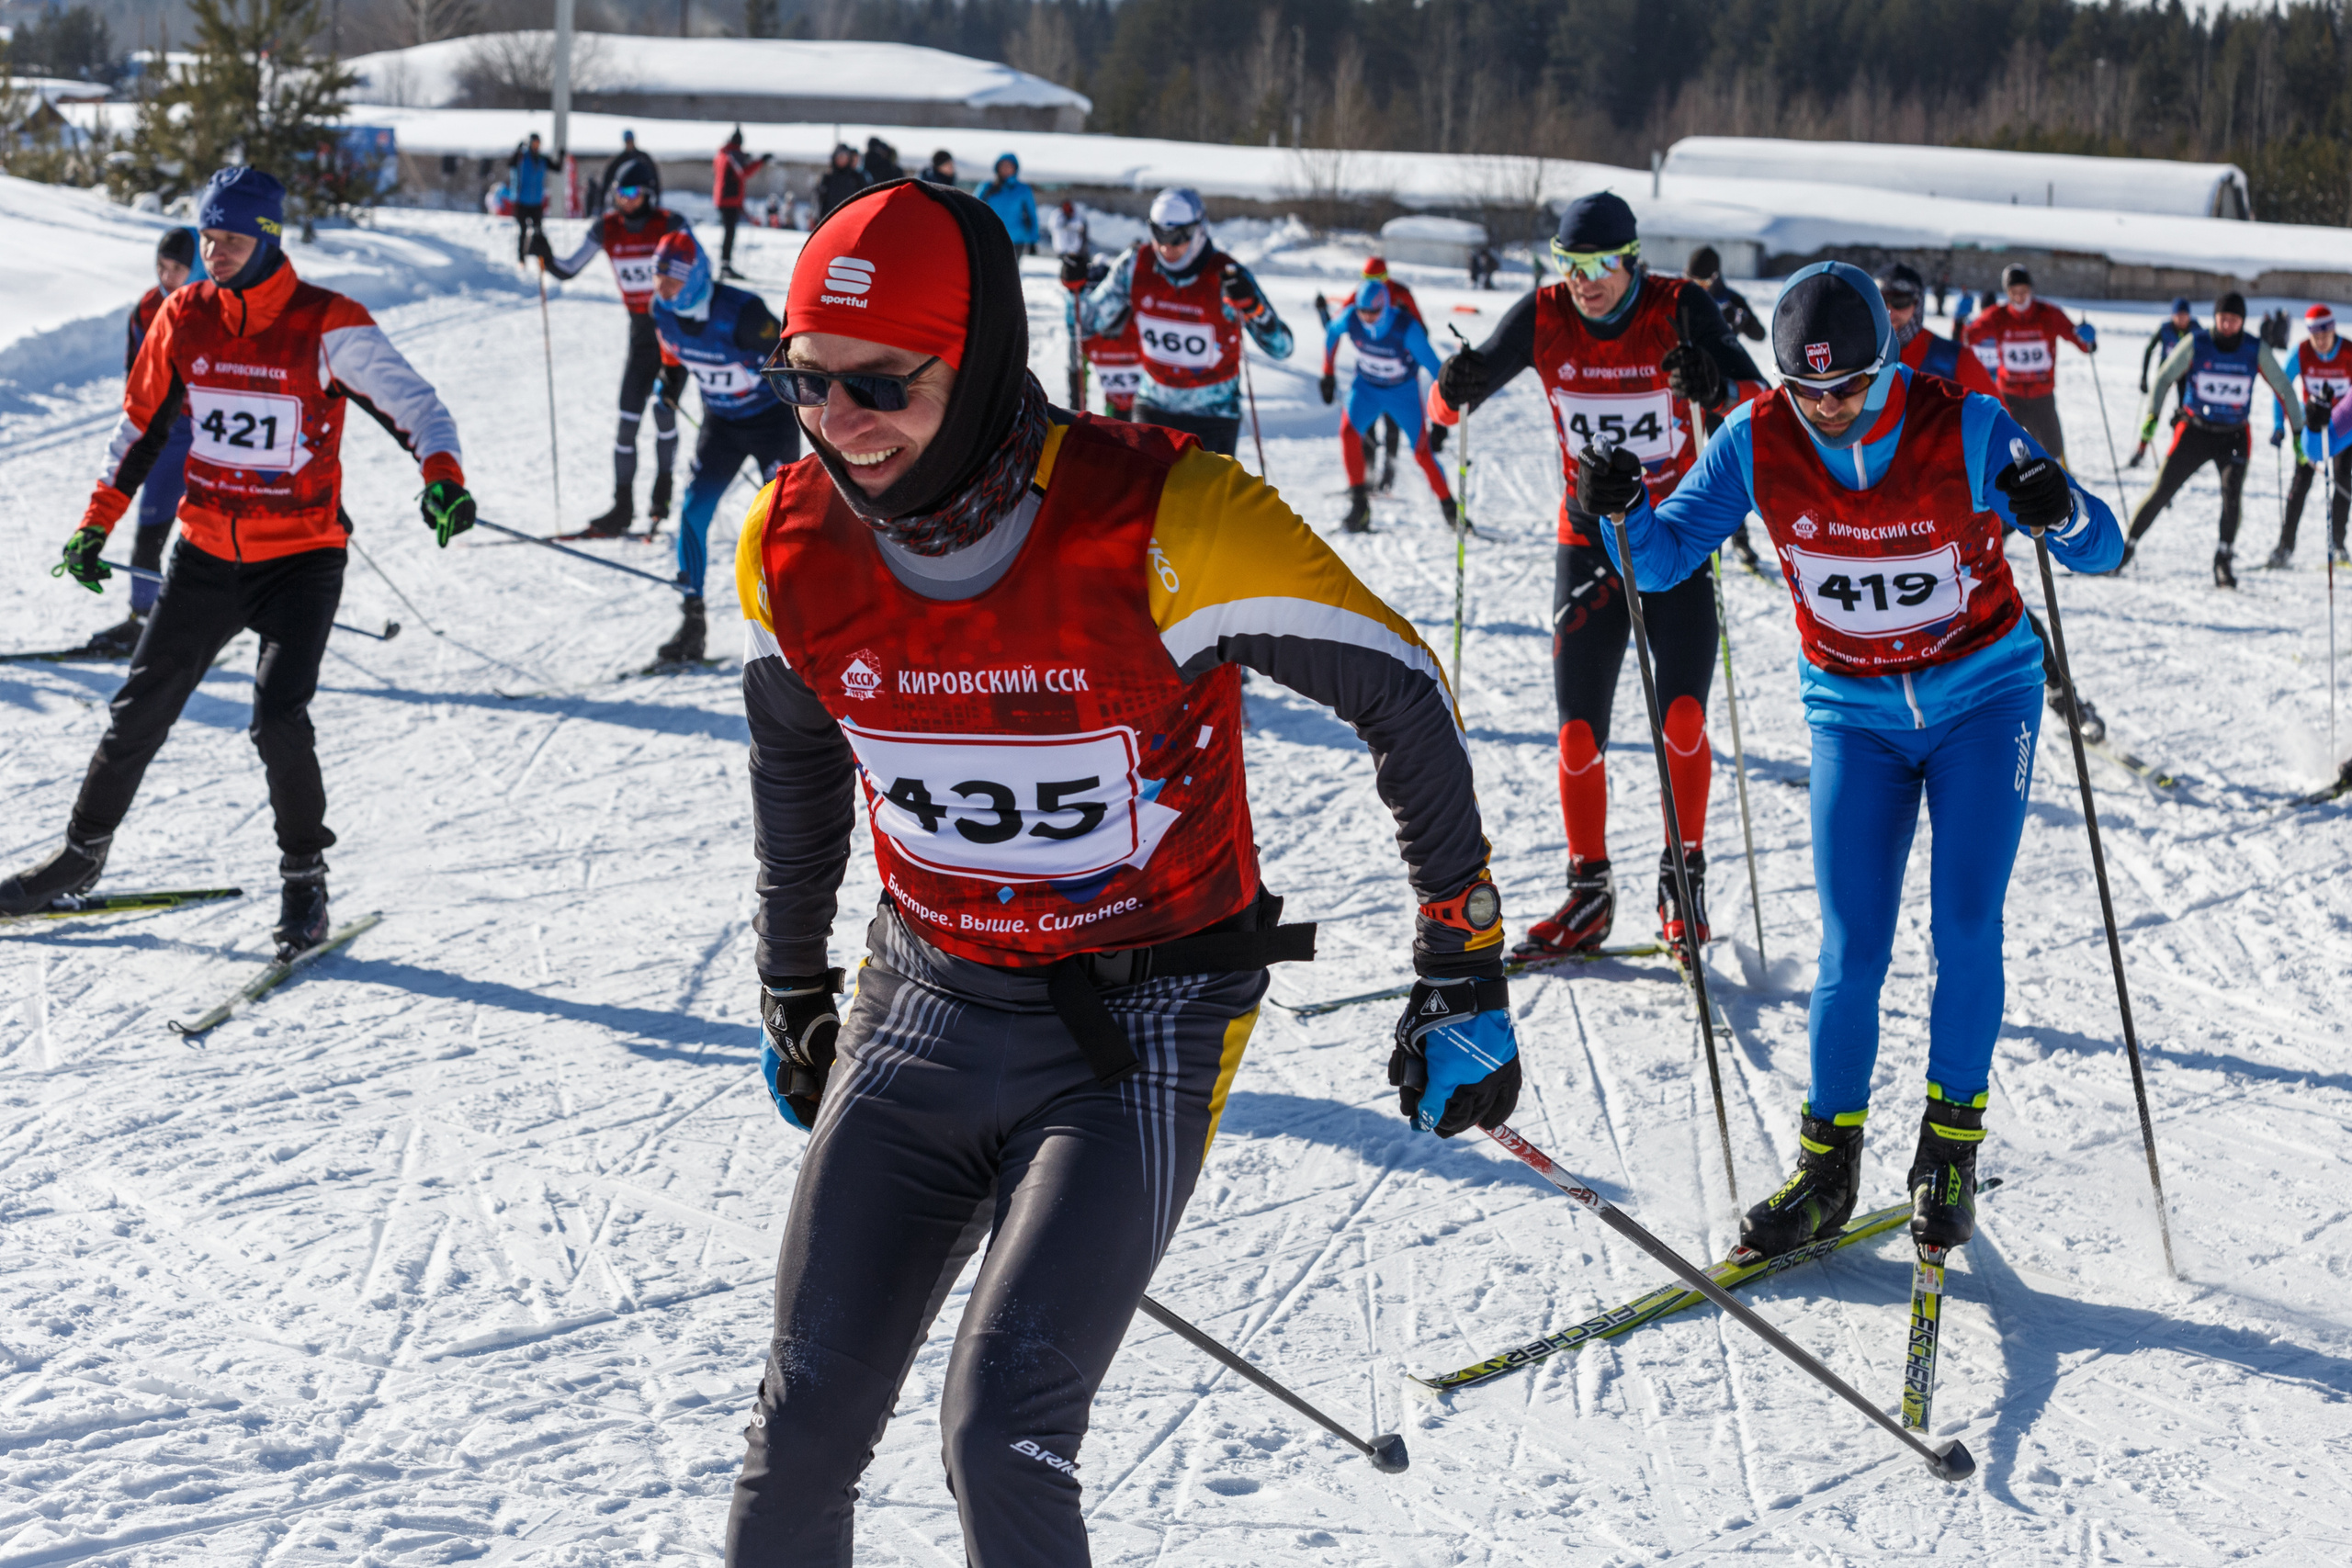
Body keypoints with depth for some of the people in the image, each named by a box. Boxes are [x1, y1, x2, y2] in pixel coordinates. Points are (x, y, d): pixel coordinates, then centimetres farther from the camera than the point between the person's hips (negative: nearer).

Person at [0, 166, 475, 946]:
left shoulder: (329, 326, -14)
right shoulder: (183, 318, -1)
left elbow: (413, 403, -20)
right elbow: (140, 427, 12)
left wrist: (443, 477, -40)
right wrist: (95, 525, 13)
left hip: (301, 559, -4)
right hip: (206, 553, 4)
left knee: (278, 719, -19)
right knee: (140, 710, 9)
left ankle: (305, 876, 2)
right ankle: (81, 855, 29)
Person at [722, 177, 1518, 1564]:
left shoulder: (1158, 523, -23)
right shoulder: (794, 549, -7)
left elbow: (1401, 690, -11)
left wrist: (1465, 973, -6)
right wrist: (791, 990, 25)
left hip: (1140, 1031, -4)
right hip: (923, 1013, 5)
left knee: (1001, 1434, -17)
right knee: (807, 1425, 2)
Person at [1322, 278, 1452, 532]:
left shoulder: (1406, 329, -31)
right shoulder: (1350, 319, -23)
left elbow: (1433, 367, -23)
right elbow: (1331, 333, 2)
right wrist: (1328, 374, 7)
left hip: (1403, 391, -2)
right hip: (1367, 387, 2)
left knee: (1422, 452, -4)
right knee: (1348, 431, -25)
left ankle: (1449, 508, 17)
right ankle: (1358, 501, -19)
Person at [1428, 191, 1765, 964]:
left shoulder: (1680, 309, -14)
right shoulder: (1543, 316, -8)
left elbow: (1760, 399, -23)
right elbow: (1448, 406, -7)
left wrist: (1716, 387, -45)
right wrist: (1455, 388, -31)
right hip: (1589, 542, 2)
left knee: (1683, 714, -13)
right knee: (1579, 728, 1)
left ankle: (1683, 876, 4)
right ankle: (1589, 893, 14)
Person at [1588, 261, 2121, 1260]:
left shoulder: (1963, 430, -19)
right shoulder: (1757, 443, -14)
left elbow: (2101, 551, -17)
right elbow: (1665, 558, -7)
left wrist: (2058, 511, -40)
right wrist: (1623, 511, -29)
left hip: (1983, 697, -1)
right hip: (1855, 714, 1)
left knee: (1965, 933, -7)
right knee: (1851, 953, -4)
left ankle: (1951, 1147, 12)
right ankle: (1827, 1167, 9)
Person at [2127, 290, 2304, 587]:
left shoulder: (2256, 350, -8)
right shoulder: (2196, 343, -11)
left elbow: (2284, 389, 0)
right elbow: (2164, 378, -3)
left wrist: (2299, 434, -2)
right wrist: (2151, 415, -16)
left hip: (2234, 436, 0)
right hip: (2195, 431, 0)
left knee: (2232, 492, -22)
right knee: (2161, 492, -1)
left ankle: (2223, 561, -11)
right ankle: (2126, 547, 16)